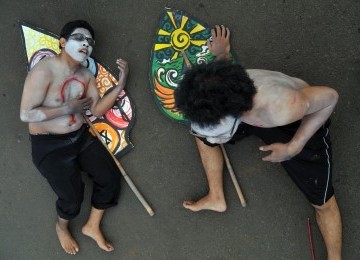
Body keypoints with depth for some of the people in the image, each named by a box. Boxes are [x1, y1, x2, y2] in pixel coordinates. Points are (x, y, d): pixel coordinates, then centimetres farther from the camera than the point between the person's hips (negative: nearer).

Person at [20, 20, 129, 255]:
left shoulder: (86, 75, 1)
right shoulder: (44, 71, -22)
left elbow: (97, 110, -1)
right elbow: (26, 114, -25)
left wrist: (121, 84, -13)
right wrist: (68, 108, -23)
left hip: (80, 137, 7)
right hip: (49, 145, -7)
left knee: (110, 177, 3)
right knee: (72, 196, -9)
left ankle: (92, 226, 25)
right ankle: (62, 227, 28)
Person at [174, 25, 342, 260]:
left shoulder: (283, 108, -50)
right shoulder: (212, 93, -33)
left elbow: (330, 97, -27)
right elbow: (224, 64, -6)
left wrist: (293, 147, -25)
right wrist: (221, 54, 18)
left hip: (301, 124, -4)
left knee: (322, 203, 1)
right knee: (200, 133, 7)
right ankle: (216, 197, 24)